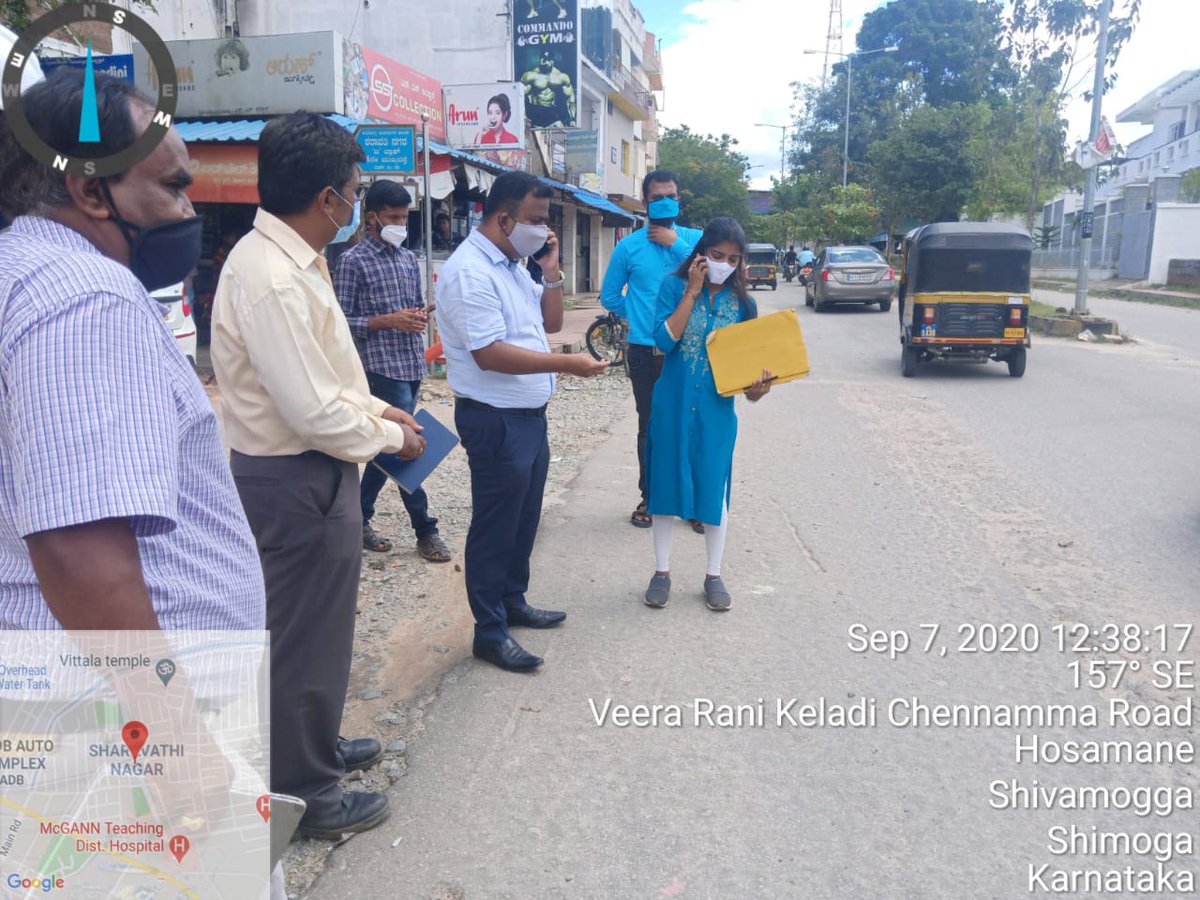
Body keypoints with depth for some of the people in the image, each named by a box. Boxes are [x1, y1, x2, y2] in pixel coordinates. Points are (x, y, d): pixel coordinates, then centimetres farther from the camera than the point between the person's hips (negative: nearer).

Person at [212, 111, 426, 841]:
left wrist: (377, 406, 10)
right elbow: (313, 411, -26)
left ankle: (315, 745, 46)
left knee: (318, 623, 24)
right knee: (307, 633, 6)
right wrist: (390, 437, -12)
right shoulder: (270, 278, -24)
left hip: (308, 472, 10)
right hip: (297, 480, -10)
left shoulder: (292, 260, 8)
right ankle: (307, 793, 26)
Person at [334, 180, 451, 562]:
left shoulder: (409, 258, 15)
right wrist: (388, 321, -18)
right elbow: (342, 321, -9)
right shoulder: (353, 261, -6)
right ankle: (425, 530, 4)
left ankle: (360, 520, 25)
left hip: (412, 366, 7)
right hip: (382, 367, -7)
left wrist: (421, 316, 2)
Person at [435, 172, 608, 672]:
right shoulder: (470, 271, -19)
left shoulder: (513, 265, 11)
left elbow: (550, 322, 18)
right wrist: (567, 364, -26)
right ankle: (490, 633, 16)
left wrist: (551, 273, 2)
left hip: (529, 415, 10)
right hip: (496, 420, -10)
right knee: (495, 528, 2)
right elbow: (489, 353, -26)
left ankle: (512, 602, 37)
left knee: (524, 519, 20)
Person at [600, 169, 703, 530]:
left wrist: (676, 243, -14)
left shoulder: (695, 239, 5)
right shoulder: (629, 246, 3)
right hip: (645, 352, 0)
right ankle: (649, 496, 19)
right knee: (649, 426, 7)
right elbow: (609, 296, 11)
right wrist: (640, 316, 7)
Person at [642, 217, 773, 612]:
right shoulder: (675, 286, -5)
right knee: (666, 483, 8)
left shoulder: (741, 301, 2)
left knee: (714, 488, 6)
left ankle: (714, 575, 22)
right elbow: (664, 340, -16)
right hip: (673, 405, -1)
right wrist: (692, 291, -16)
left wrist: (756, 383, -14)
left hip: (717, 409, 1)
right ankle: (662, 571, 23)